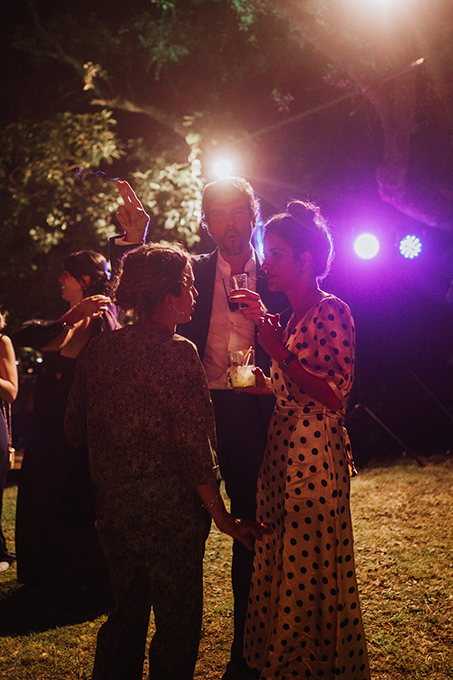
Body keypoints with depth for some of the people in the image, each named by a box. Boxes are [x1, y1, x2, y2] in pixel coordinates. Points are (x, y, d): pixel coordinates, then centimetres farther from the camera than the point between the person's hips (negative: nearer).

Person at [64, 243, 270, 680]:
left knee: (125, 616, 21)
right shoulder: (177, 353, -16)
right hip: (169, 511, -6)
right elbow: (194, 447, -18)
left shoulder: (98, 350, 3)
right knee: (177, 625, 8)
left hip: (110, 507, 7)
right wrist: (223, 519, -10)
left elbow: (75, 430, 9)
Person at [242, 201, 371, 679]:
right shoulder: (292, 318, 15)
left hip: (315, 454, -9)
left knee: (309, 564, 0)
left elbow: (336, 395, -20)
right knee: (280, 562, 14)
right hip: (282, 451, 9)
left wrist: (282, 355, -22)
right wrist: (262, 382, 7)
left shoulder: (331, 312, -12)